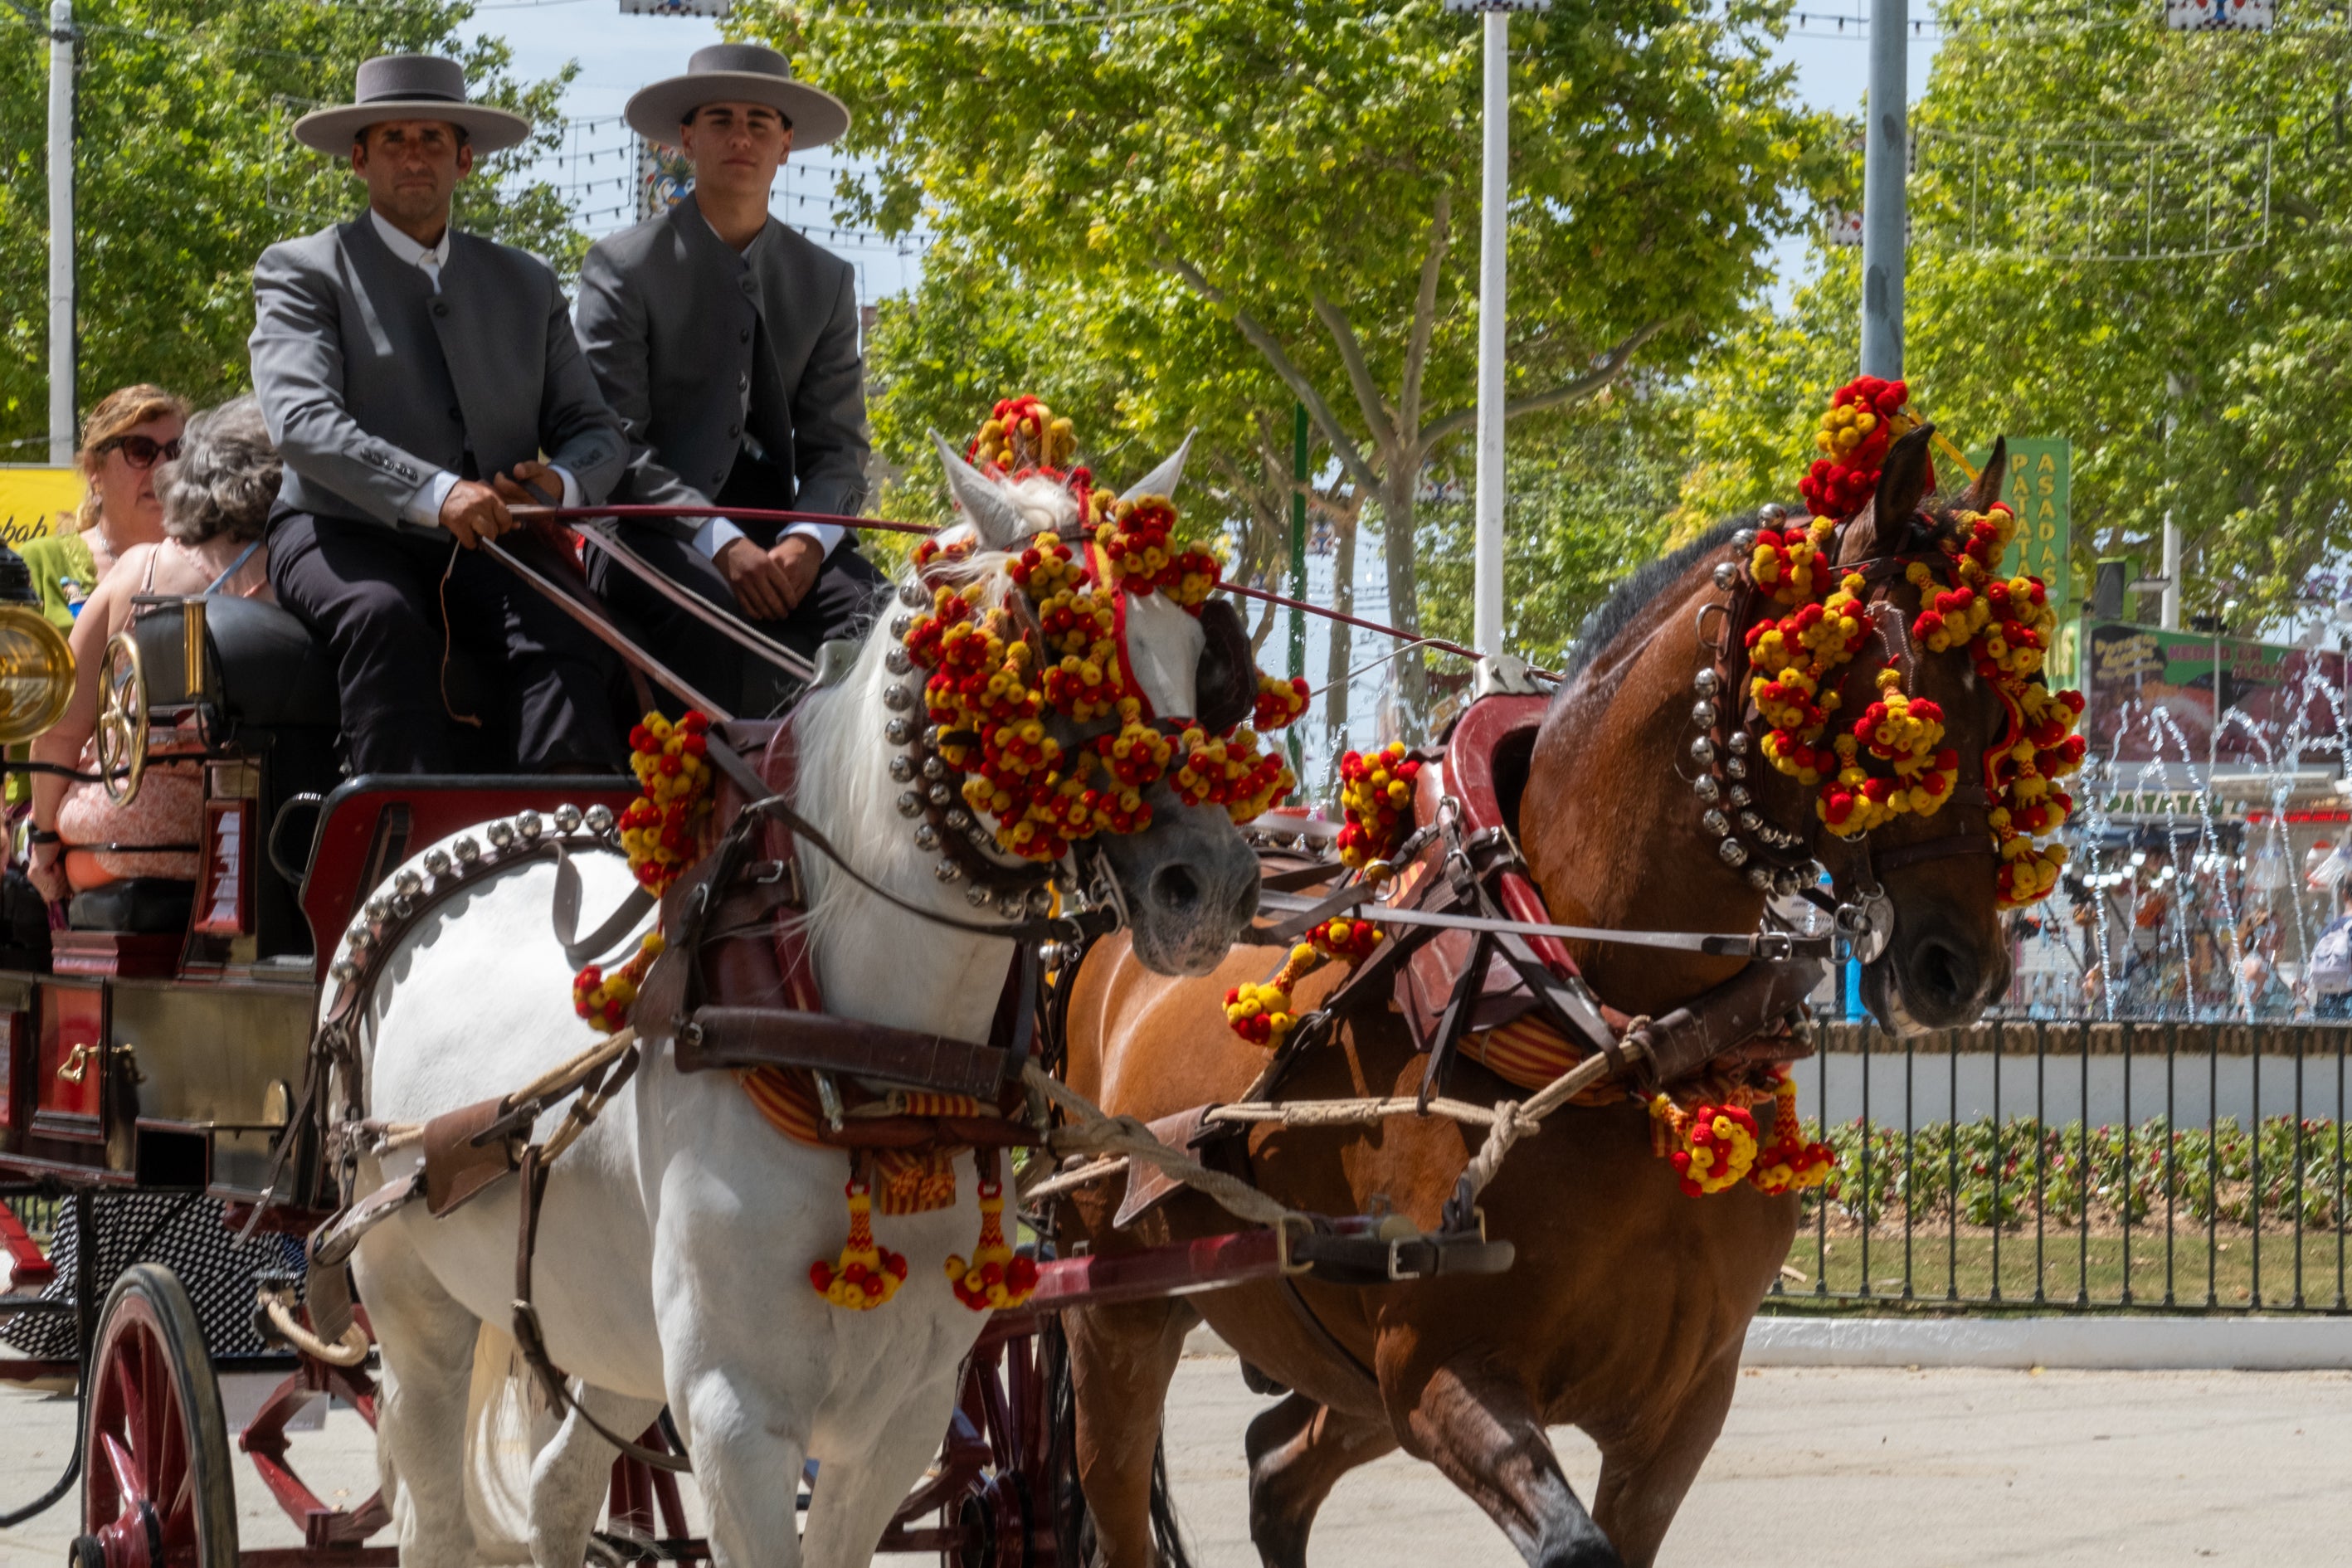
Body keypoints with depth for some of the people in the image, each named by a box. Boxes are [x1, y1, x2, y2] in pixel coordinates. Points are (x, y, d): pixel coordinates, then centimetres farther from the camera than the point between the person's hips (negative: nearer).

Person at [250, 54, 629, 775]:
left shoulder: (526, 284, 22)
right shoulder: (302, 273, 8)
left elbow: (594, 431, 18)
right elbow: (301, 423, -9)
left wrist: (561, 483, -9)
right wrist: (435, 493, -26)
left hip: (493, 548, 3)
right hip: (349, 534, -2)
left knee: (565, 632, -30)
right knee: (383, 619, -37)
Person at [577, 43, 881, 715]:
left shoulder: (827, 281, 15)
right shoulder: (622, 267, 2)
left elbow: (837, 449, 12)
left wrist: (806, 541, -12)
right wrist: (722, 544, -19)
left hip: (779, 532, 4)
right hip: (656, 531, -4)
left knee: (875, 617, -28)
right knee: (715, 614, -38)